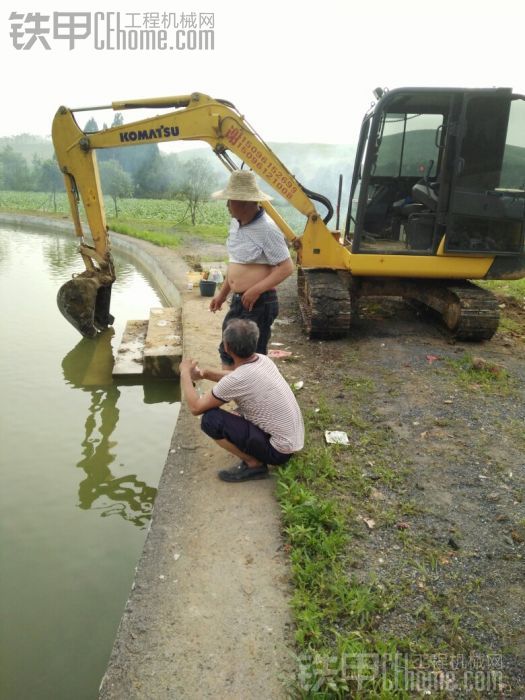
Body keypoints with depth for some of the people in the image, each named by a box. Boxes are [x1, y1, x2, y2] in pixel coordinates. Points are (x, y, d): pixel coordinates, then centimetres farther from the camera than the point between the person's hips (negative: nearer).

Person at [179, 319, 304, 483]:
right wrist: (205, 373, 12)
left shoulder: (237, 380, -26)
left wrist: (185, 373, 0)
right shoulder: (262, 360, -3)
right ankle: (256, 457, 17)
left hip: (279, 450, -8)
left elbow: (196, 407, -13)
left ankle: (254, 464, -1)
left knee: (210, 419, -14)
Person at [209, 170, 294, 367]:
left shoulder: (266, 228, -19)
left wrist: (256, 290, -25)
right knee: (228, 352, 19)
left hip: (259, 304, -9)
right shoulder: (236, 223, 7)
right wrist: (223, 293, 20)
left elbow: (286, 267, -20)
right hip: (238, 301, 9)